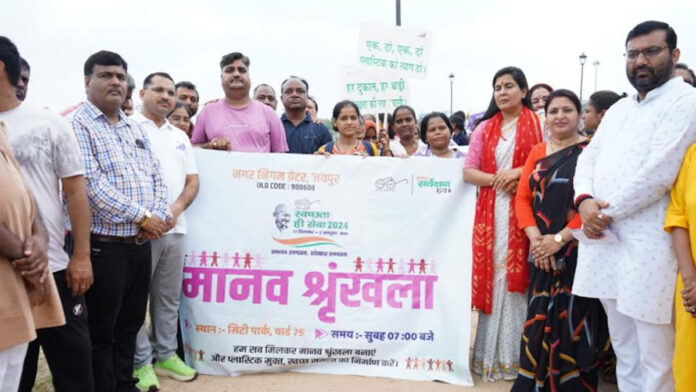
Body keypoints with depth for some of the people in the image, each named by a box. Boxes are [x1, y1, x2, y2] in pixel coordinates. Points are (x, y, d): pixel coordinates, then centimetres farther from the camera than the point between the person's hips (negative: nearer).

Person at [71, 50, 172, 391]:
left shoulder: (135, 129, 16)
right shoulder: (78, 126, -8)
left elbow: (156, 178, 15)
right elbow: (92, 185, -18)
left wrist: (159, 217, -4)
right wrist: (143, 217, -16)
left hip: (141, 245, 7)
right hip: (102, 246, -7)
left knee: (130, 325, 17)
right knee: (100, 332, 6)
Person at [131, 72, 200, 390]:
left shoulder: (180, 136, 17)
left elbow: (192, 180, 14)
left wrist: (176, 209, -4)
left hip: (175, 228, 6)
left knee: (169, 297, 13)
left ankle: (166, 355, 26)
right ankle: (141, 362, 14)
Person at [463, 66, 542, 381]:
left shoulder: (538, 124, 4)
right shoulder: (484, 128, 12)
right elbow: (468, 171, 6)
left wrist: (518, 173, -15)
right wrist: (496, 179, -9)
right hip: (491, 210, 3)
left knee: (518, 278, -2)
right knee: (491, 278, 3)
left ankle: (518, 355, 12)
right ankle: (491, 355, 14)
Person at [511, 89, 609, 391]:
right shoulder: (537, 153, 12)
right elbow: (522, 197, 6)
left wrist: (559, 238, -17)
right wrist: (534, 237, -10)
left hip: (578, 251, -4)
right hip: (542, 252, 4)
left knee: (572, 322, 0)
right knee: (539, 320, 8)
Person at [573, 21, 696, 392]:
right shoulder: (618, 109, 18)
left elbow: (658, 174, -17)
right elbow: (588, 158, 12)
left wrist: (606, 213, -9)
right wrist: (585, 201, -8)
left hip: (648, 248, -7)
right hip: (606, 244, 7)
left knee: (654, 360, 2)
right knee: (624, 353, 17)